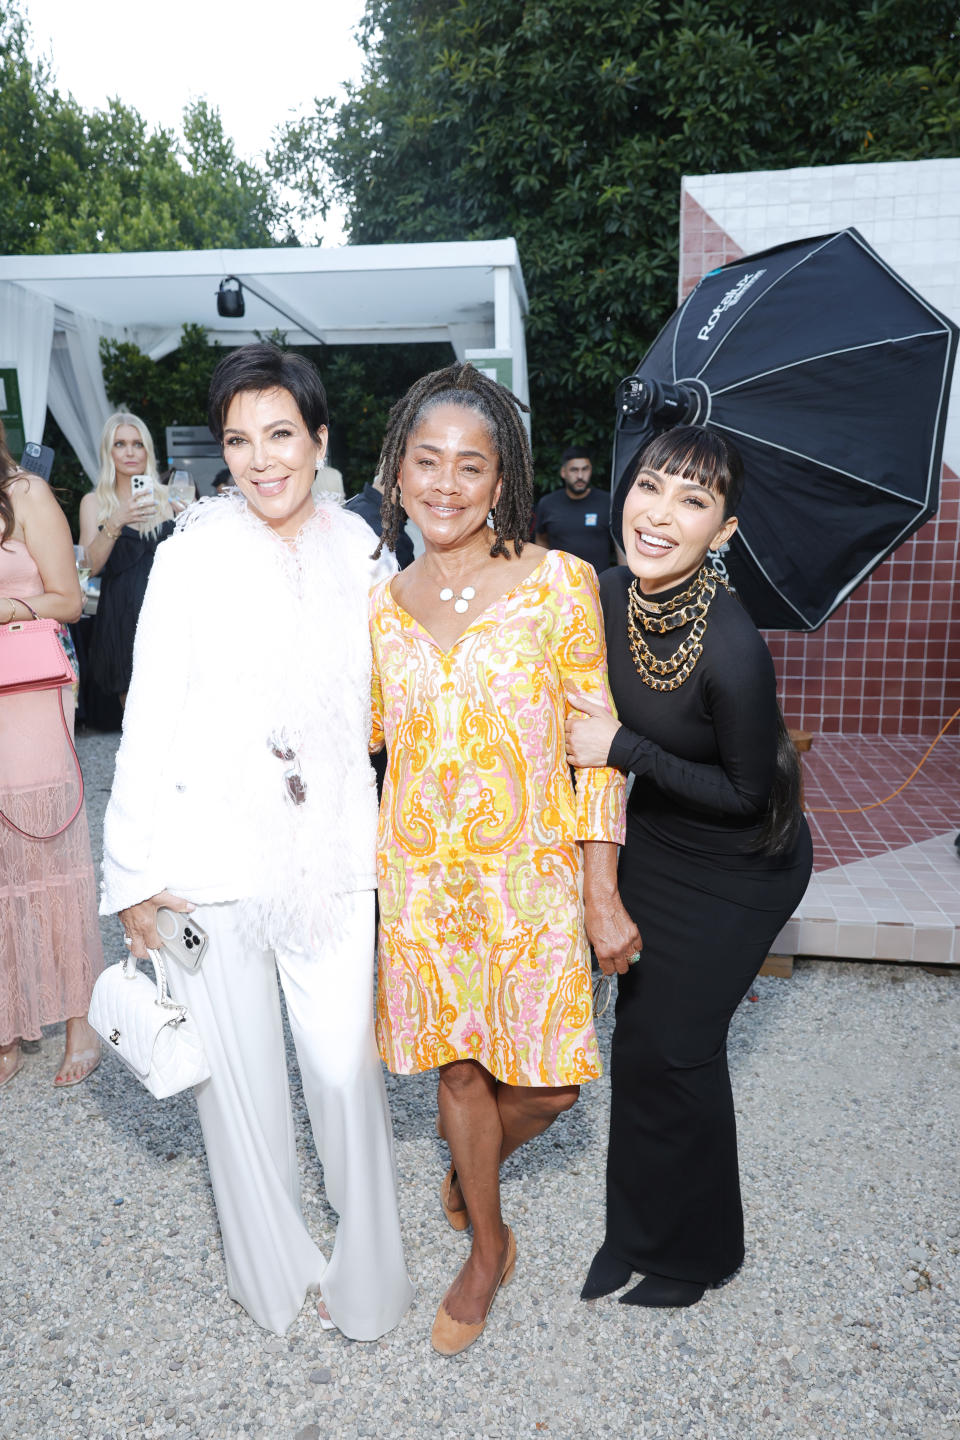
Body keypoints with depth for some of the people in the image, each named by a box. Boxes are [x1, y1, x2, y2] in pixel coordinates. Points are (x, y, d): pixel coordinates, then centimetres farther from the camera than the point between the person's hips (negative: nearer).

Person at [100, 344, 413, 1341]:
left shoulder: (360, 551, 5)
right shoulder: (194, 555, -3)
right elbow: (149, 718, -3)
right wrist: (135, 871, -4)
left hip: (332, 856, 2)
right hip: (211, 860, -1)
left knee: (347, 1068, 5)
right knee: (238, 1077, 12)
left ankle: (366, 1275, 33)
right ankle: (272, 1273, 39)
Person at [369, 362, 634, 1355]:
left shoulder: (559, 581, -9)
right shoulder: (381, 603, 1)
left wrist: (601, 895, -8)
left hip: (531, 872, -2)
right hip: (420, 879, 3)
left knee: (549, 1081, 7)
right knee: (459, 1069, 16)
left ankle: (474, 1154, 44)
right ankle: (488, 1247, 44)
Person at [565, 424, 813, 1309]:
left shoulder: (732, 648, -33)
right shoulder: (608, 594, -13)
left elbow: (747, 793, -22)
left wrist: (621, 750, -26)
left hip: (739, 869, -6)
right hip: (656, 839, 6)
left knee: (670, 1046, 7)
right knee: (639, 1031, 17)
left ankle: (696, 1252, 37)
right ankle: (636, 1232, 42)